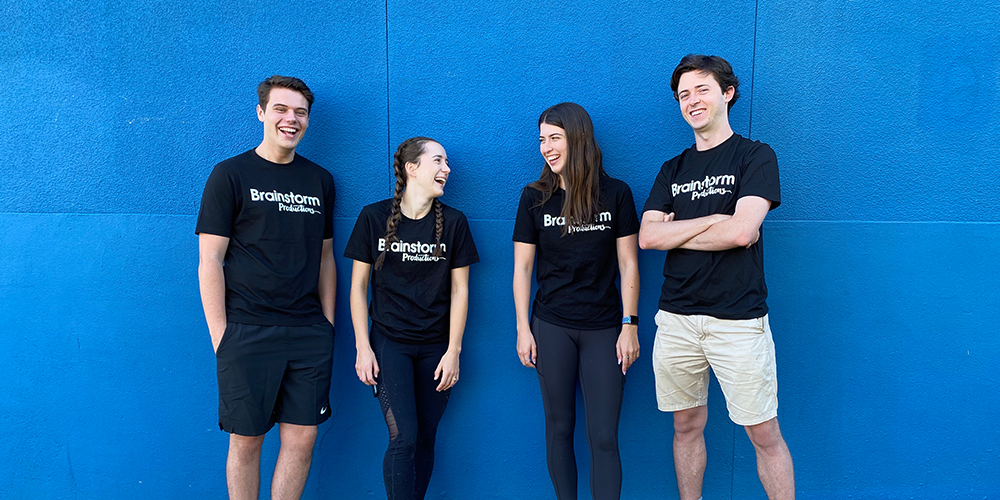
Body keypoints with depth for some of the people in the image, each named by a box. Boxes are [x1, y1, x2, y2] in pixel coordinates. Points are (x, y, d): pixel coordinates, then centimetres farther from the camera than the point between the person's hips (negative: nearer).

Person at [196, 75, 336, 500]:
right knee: (246, 440, 5)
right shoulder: (230, 174, 0)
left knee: (302, 438, 6)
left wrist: (328, 324, 9)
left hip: (310, 334, 4)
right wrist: (219, 336, -9)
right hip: (247, 333, -3)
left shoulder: (320, 181, 12)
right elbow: (210, 261, -3)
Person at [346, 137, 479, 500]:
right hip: (389, 342, -2)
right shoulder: (374, 217, -2)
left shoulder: (453, 222, 2)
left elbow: (459, 290, 3)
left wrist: (453, 351, -2)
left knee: (425, 439, 6)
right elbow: (358, 285, 1)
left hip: (436, 347, 2)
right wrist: (363, 347, -4)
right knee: (404, 437, -10)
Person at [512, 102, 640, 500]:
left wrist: (630, 325, -4)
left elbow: (628, 264, 1)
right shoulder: (534, 197, 2)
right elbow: (522, 267, 3)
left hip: (604, 329, -1)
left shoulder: (615, 194, -1)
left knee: (603, 437, -1)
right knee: (559, 427, 10)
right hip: (551, 328, 1)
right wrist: (523, 329, 0)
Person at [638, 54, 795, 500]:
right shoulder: (674, 169, 13)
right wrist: (713, 221, -8)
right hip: (676, 319, 5)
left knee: (764, 435, 4)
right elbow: (647, 237, 0)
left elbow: (740, 233, -16)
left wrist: (677, 231, -5)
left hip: (738, 320, -4)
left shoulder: (756, 156, -1)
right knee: (687, 426, 15)